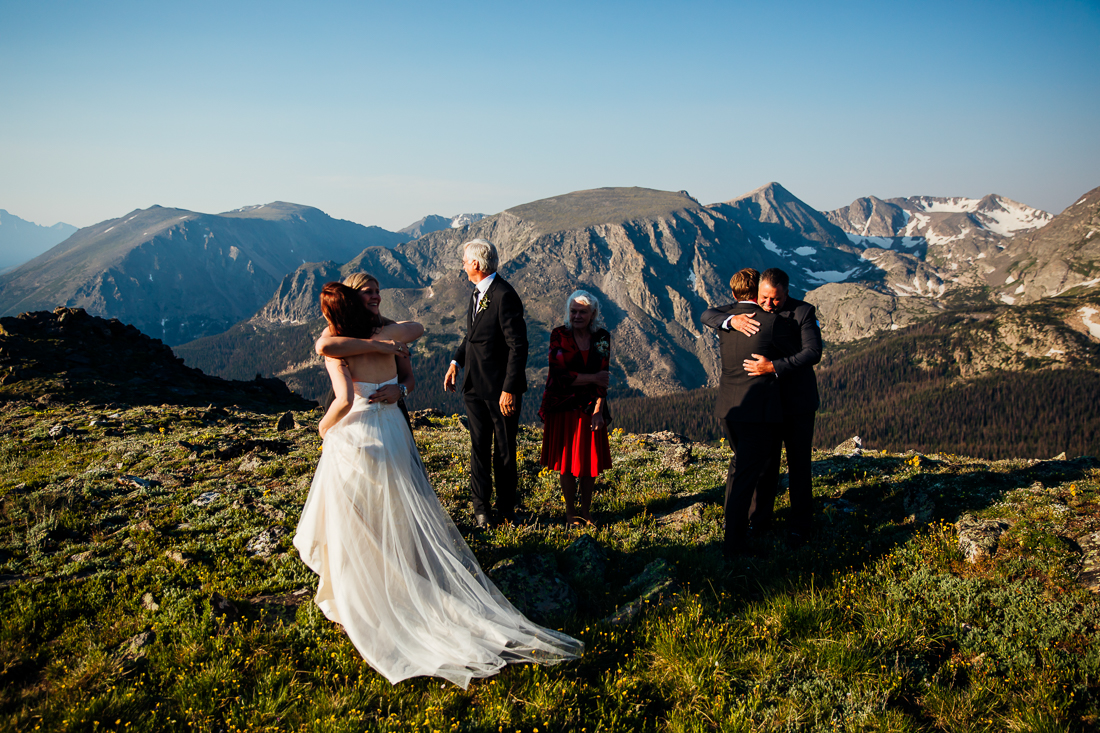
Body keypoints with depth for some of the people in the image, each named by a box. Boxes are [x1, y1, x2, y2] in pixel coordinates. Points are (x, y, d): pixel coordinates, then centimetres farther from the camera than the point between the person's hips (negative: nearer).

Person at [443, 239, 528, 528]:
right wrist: (455, 362, 6)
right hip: (475, 386, 7)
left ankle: (505, 507, 23)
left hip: (501, 389, -7)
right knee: (479, 447, 12)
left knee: (504, 450, 8)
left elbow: (518, 346, -20)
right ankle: (481, 507, 22)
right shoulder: (477, 293, 10)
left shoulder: (505, 296, -18)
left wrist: (510, 389, -21)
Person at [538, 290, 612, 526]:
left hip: (590, 407, 2)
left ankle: (586, 511, 19)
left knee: (590, 460, 5)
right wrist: (591, 378, -9)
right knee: (567, 461, 3)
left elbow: (603, 376, -1)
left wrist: (598, 411, -9)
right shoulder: (559, 336, -6)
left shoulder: (602, 337, 1)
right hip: (563, 406, -2)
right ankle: (570, 512, 17)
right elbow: (559, 375, -12)